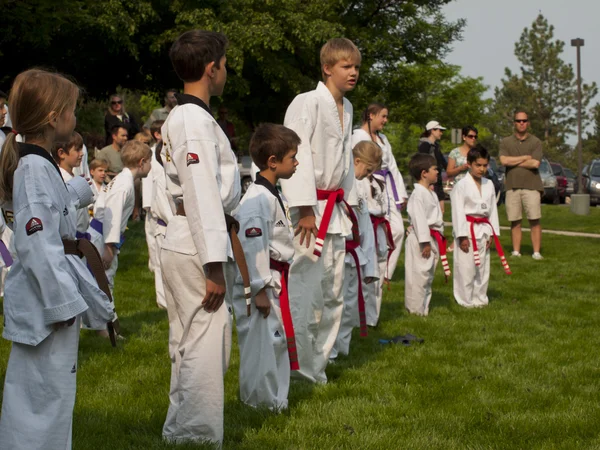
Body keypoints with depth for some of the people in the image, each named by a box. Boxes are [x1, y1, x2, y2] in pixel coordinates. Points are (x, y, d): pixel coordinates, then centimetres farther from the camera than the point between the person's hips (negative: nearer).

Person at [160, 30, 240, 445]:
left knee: (190, 343, 17)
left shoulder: (180, 118, 16)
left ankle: (180, 432, 27)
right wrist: (214, 266, -20)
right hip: (197, 244, -10)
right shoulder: (198, 121, -16)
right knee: (205, 346, -6)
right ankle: (198, 437, 0)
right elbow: (203, 196, -20)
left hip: (181, 243, 10)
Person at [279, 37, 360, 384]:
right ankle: (299, 369, -1)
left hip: (334, 209, 9)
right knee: (305, 289, -11)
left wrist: (350, 205, 20)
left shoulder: (347, 108, 14)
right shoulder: (307, 103, -13)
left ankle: (317, 365, 26)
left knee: (333, 290, 14)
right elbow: (297, 155, -19)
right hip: (308, 208, -9)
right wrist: (305, 209, -23)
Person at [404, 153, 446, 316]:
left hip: (433, 239, 10)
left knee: (428, 274, 16)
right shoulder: (418, 194, -15)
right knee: (418, 274, -6)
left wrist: (438, 238, 21)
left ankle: (424, 307, 24)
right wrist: (425, 242, -22)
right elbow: (419, 219, -20)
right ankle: (415, 309, 0)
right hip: (420, 239, -10)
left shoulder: (431, 193, 16)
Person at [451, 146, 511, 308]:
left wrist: (492, 233, 6)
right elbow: (458, 211, -13)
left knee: (483, 267, 12)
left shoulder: (489, 185, 8)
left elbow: (493, 209, 11)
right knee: (466, 267, -4)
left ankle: (480, 299, 23)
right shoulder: (462, 185, -10)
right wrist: (462, 236, -16)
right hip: (468, 229, -6)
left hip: (483, 230, 6)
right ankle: (466, 300, 6)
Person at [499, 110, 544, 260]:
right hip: (512, 186, 2)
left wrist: (513, 161, -3)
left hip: (531, 186, -2)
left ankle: (536, 252, -5)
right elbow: (504, 160, -6)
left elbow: (535, 163, -8)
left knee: (534, 220, -6)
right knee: (515, 222, 2)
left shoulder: (535, 142, 6)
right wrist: (526, 157, -3)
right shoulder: (505, 142, 11)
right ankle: (516, 252, 7)